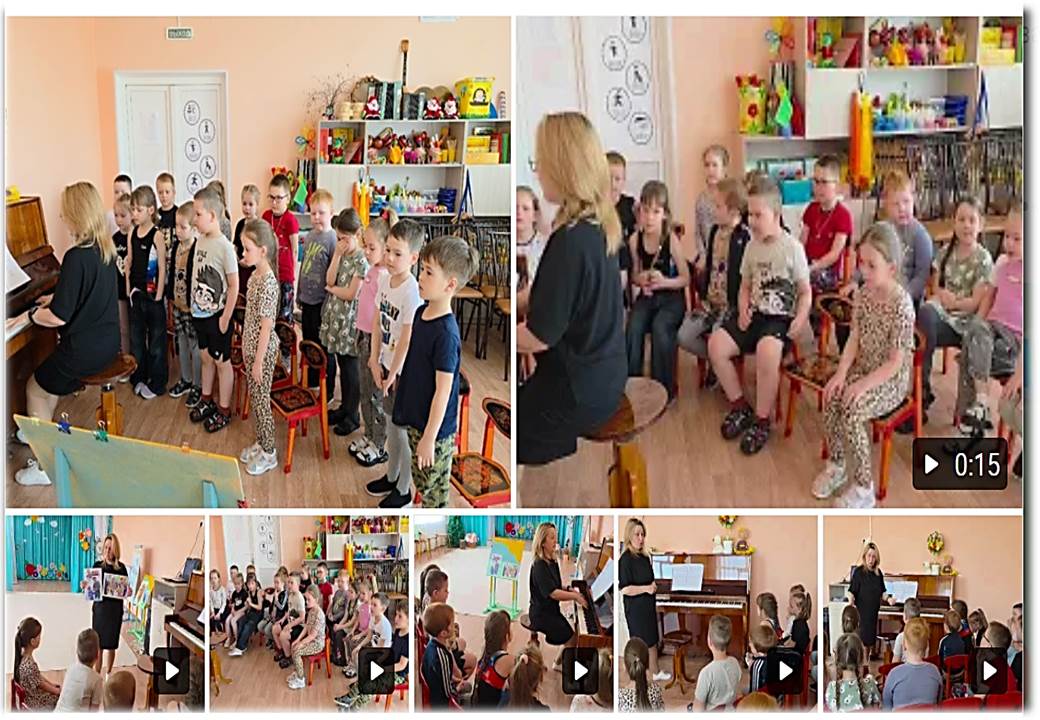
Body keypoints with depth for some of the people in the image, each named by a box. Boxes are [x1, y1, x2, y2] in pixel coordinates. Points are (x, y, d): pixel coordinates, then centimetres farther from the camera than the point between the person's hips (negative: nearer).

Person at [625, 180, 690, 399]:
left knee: (660, 328, -31)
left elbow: (686, 278, -5)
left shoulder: (671, 240, -12)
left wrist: (664, 282, -22)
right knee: (633, 327, -27)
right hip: (646, 297, 3)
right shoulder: (635, 240, -2)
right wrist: (640, 279, -11)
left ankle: (664, 388, -17)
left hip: (671, 297, -3)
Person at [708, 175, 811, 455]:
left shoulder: (792, 248, -5)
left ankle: (761, 420, -19)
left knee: (767, 350, -37)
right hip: (754, 314, 6)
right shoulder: (752, 246, 10)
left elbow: (805, 292, -1)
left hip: (780, 318, -6)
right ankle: (740, 406, 2)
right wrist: (743, 309, -1)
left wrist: (801, 319, -17)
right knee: (716, 343, -17)